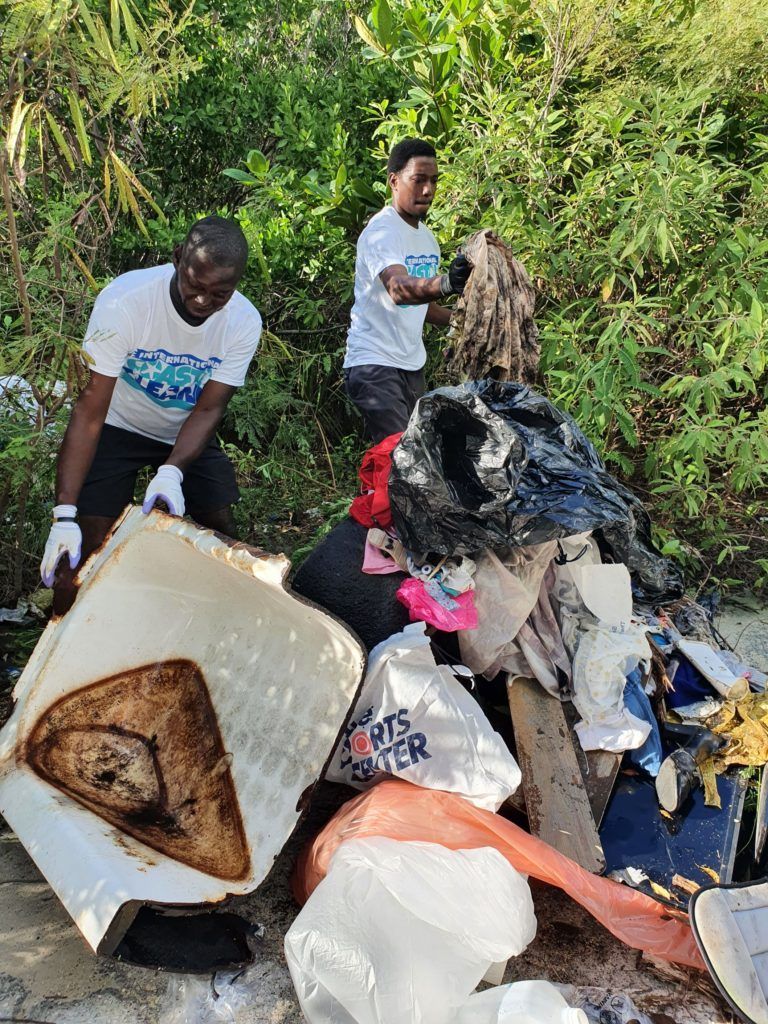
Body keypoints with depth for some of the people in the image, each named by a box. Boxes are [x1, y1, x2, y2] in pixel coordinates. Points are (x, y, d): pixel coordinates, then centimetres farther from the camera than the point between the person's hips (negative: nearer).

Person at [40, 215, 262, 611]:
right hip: (119, 427, -3)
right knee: (87, 539, -12)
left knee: (220, 530, 0)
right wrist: (64, 513, -37)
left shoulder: (244, 322, -22)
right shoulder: (124, 301, -32)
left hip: (188, 434, 3)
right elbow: (90, 409, -32)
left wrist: (172, 473, -36)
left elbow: (208, 410, -18)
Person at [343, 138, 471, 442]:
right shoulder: (381, 231, -15)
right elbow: (398, 288, -36)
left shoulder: (427, 236, 13)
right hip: (374, 363, -9)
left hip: (413, 364, 9)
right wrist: (445, 284, -56)